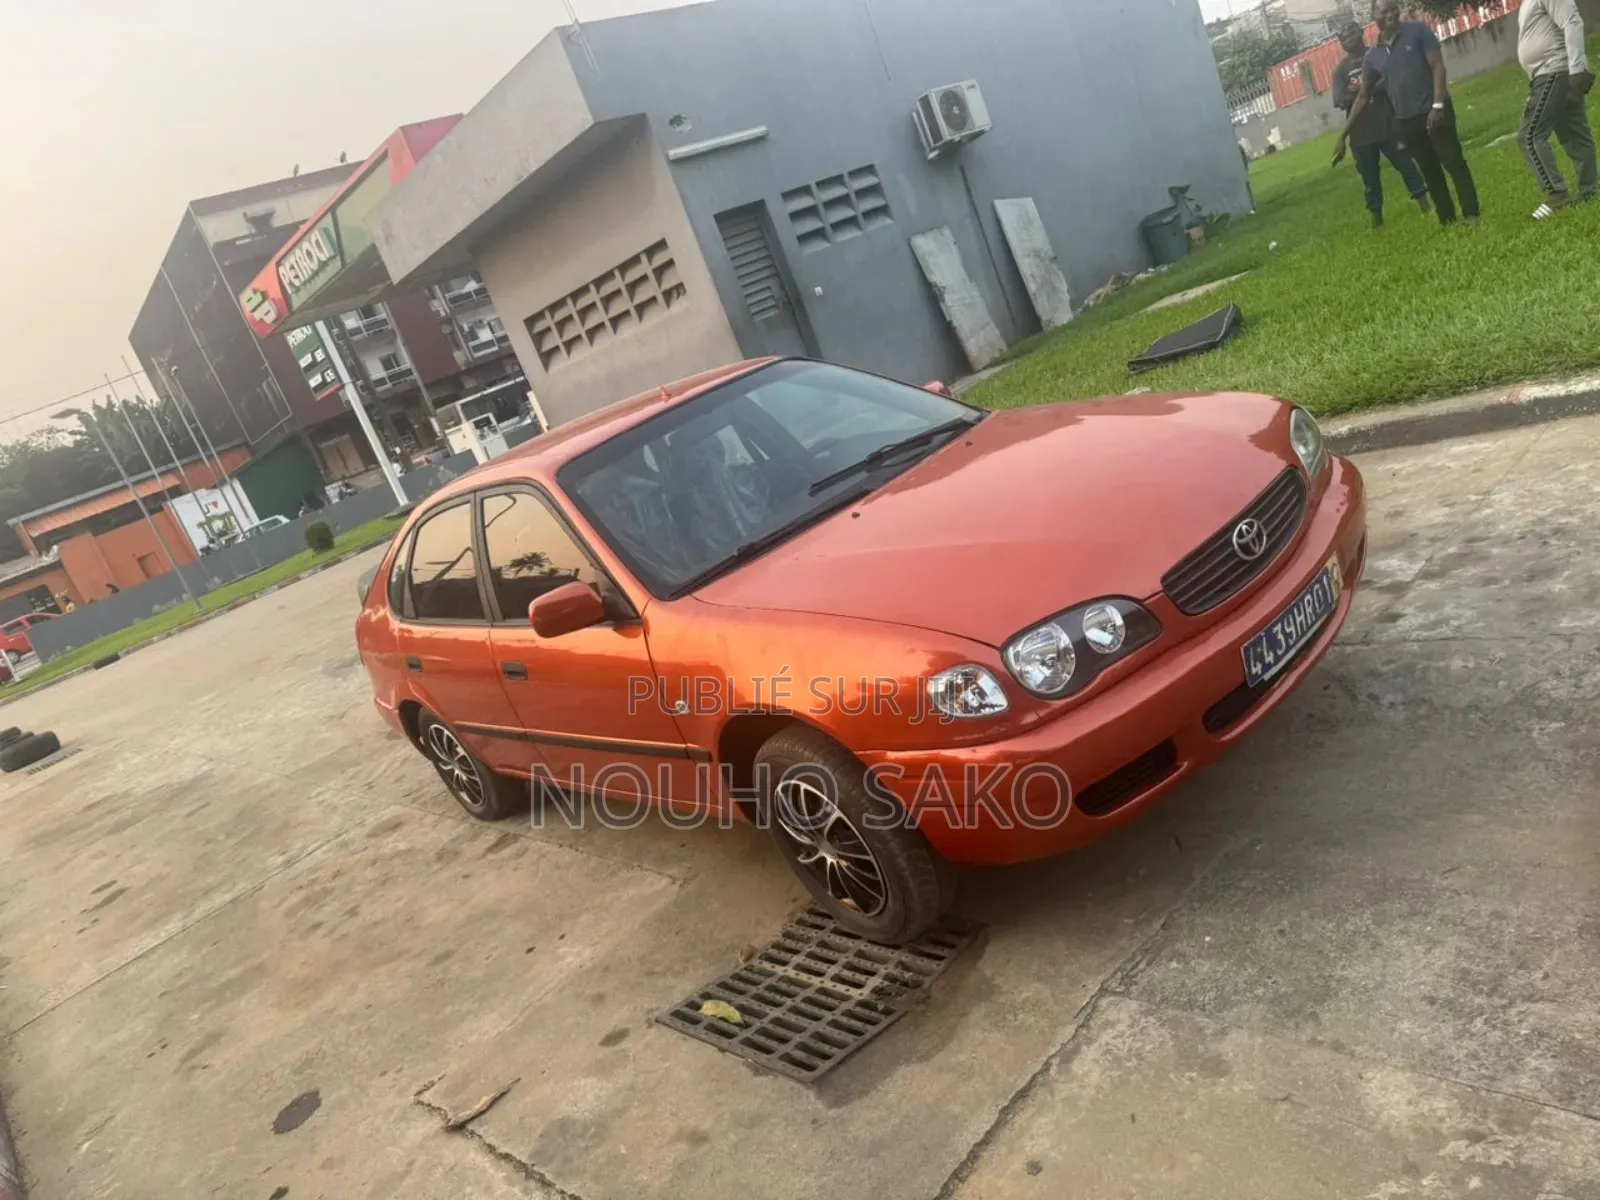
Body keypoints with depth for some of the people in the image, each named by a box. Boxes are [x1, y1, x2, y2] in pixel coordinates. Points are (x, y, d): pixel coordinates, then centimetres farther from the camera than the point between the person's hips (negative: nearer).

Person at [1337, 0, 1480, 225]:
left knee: (1454, 161, -4)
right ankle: (1447, 220, 18)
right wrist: (1344, 134, 9)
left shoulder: (1417, 30, -4)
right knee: (1430, 172, 10)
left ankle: (1471, 214, 1)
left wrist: (1438, 105, -19)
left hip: (1433, 111, -4)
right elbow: (1363, 97, 13)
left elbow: (1437, 66, -8)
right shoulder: (1372, 56, 7)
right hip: (1406, 121, 4)